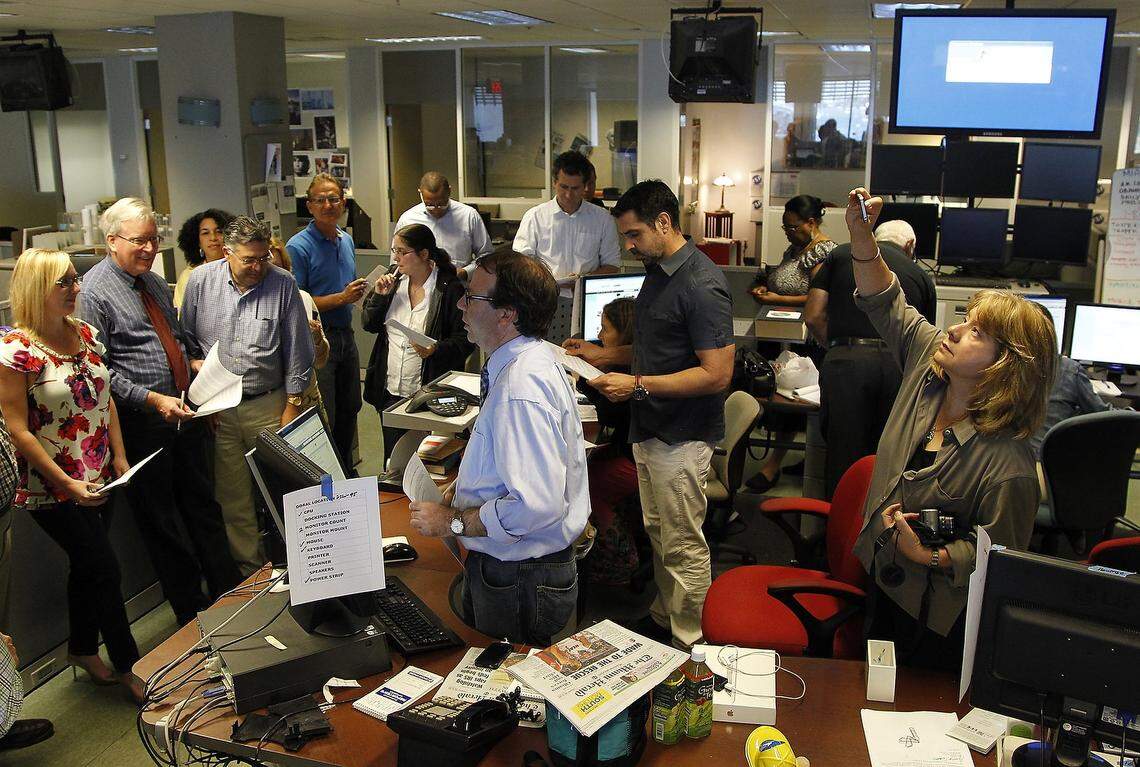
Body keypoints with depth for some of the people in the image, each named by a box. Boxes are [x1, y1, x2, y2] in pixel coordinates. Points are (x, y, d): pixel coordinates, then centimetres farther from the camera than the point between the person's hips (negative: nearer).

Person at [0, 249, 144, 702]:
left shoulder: (87, 335, 4)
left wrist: (119, 457, 5)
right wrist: (68, 484, -20)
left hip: (98, 479, 6)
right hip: (52, 489, -6)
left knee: (87, 565, 18)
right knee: (104, 567, -1)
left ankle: (83, 650, 38)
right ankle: (128, 667, 15)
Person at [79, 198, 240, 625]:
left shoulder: (154, 282, 10)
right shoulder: (94, 292, -13)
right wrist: (153, 400, -23)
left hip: (186, 412, 7)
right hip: (144, 424, -7)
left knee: (203, 505, 16)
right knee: (161, 521, 9)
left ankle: (229, 594, 28)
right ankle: (192, 610, 22)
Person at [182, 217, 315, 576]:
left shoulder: (283, 284, -4)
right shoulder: (201, 281, -1)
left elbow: (297, 351, 0)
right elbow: (185, 337, 12)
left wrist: (292, 405, 0)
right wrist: (194, 361, -5)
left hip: (269, 404, -1)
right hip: (219, 408, 1)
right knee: (233, 496, 9)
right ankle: (249, 567, 24)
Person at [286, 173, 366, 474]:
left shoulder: (347, 241, 11)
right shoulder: (299, 246, -13)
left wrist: (359, 290, 5)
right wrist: (341, 298, -20)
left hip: (346, 336, 8)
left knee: (349, 410, 17)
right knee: (323, 420, -2)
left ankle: (347, 473, 34)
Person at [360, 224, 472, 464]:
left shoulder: (450, 288, -12)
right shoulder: (394, 279, 5)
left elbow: (465, 339, -11)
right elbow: (368, 325, 9)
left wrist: (436, 350, -28)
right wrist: (379, 296, -7)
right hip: (390, 390, 6)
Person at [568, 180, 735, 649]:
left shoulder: (701, 285, -21)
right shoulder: (657, 272, 10)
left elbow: (716, 374, -25)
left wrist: (638, 385, -26)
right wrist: (601, 355, 9)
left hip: (682, 438, -9)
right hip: (650, 429, 10)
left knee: (683, 547, 2)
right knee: (657, 534, 21)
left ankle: (691, 647, 17)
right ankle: (663, 619, 37)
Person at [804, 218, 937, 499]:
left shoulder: (842, 254, 17)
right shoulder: (921, 276, 21)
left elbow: (813, 316, 9)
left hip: (847, 361, -1)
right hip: (900, 364, 2)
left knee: (844, 458, 5)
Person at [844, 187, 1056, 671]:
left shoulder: (1008, 465, -29)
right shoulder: (929, 360, -9)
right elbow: (885, 303, 0)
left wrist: (929, 555, -32)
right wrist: (861, 231, -10)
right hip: (883, 584, 7)